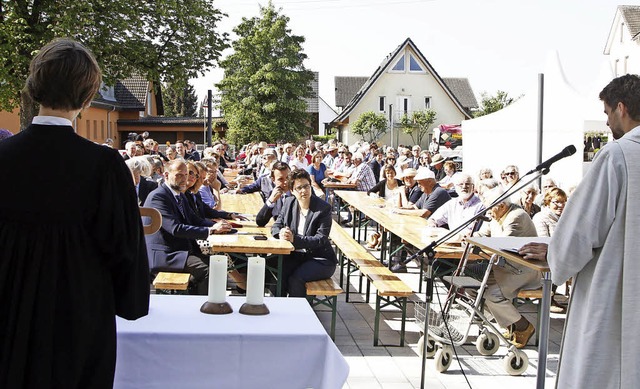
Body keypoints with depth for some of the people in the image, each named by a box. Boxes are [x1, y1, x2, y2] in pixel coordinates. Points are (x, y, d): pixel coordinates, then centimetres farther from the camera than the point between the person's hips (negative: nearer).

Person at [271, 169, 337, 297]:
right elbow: (276, 226, 9)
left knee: (295, 279, -29)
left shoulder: (324, 208, -11)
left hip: (320, 259, -4)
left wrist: (294, 239, -30)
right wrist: (281, 233, -17)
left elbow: (321, 239, -18)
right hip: (295, 256, 4)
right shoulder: (289, 203, 5)